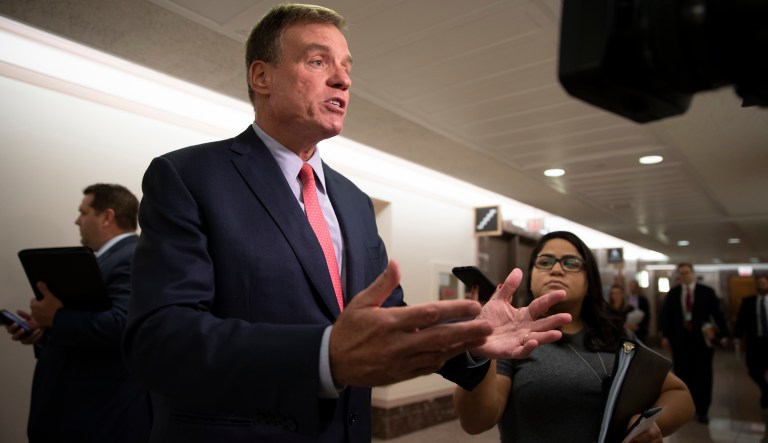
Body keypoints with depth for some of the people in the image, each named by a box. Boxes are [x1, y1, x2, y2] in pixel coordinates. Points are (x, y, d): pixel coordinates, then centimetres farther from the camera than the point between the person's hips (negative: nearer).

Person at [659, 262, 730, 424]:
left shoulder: (707, 291, 0)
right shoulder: (673, 293, 5)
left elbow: (717, 313, 0)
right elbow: (665, 315, 6)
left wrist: (724, 334, -5)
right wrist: (665, 335, 0)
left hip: (702, 338, -1)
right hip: (680, 338, 2)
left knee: (703, 375, 3)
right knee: (683, 374, 8)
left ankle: (702, 410, 14)